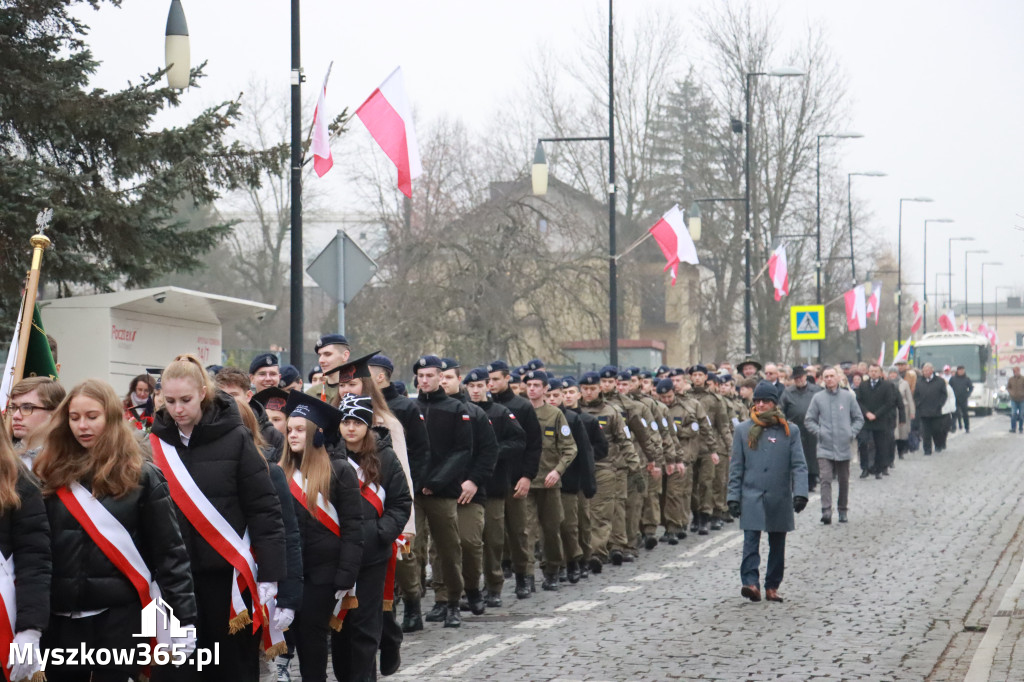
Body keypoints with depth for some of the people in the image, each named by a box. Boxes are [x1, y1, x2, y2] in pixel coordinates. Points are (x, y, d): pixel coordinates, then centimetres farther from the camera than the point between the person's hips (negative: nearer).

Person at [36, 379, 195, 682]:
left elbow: (169, 551, -1)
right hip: (59, 619, 3)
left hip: (119, 615, -3)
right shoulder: (51, 475, 6)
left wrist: (184, 618, -8)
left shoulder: (141, 476, 0)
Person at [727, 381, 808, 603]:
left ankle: (772, 586, 16)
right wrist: (733, 497, 2)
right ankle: (750, 582, -21)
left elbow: (798, 465, 1)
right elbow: (736, 467, 8)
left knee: (777, 545, 7)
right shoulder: (743, 430, 8)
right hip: (751, 496, -1)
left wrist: (800, 493, -12)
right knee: (751, 541, -14)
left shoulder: (790, 431, 5)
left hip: (780, 498, 1)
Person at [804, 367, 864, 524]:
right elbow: (809, 420, 8)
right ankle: (826, 511, -18)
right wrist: (818, 432, -5)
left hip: (844, 447, 1)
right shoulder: (817, 398, 2)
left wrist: (852, 433, -2)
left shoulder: (848, 396, 3)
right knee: (826, 479, -13)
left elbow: (859, 418, 11)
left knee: (844, 480, 10)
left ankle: (843, 510, 22)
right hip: (824, 447, -1)